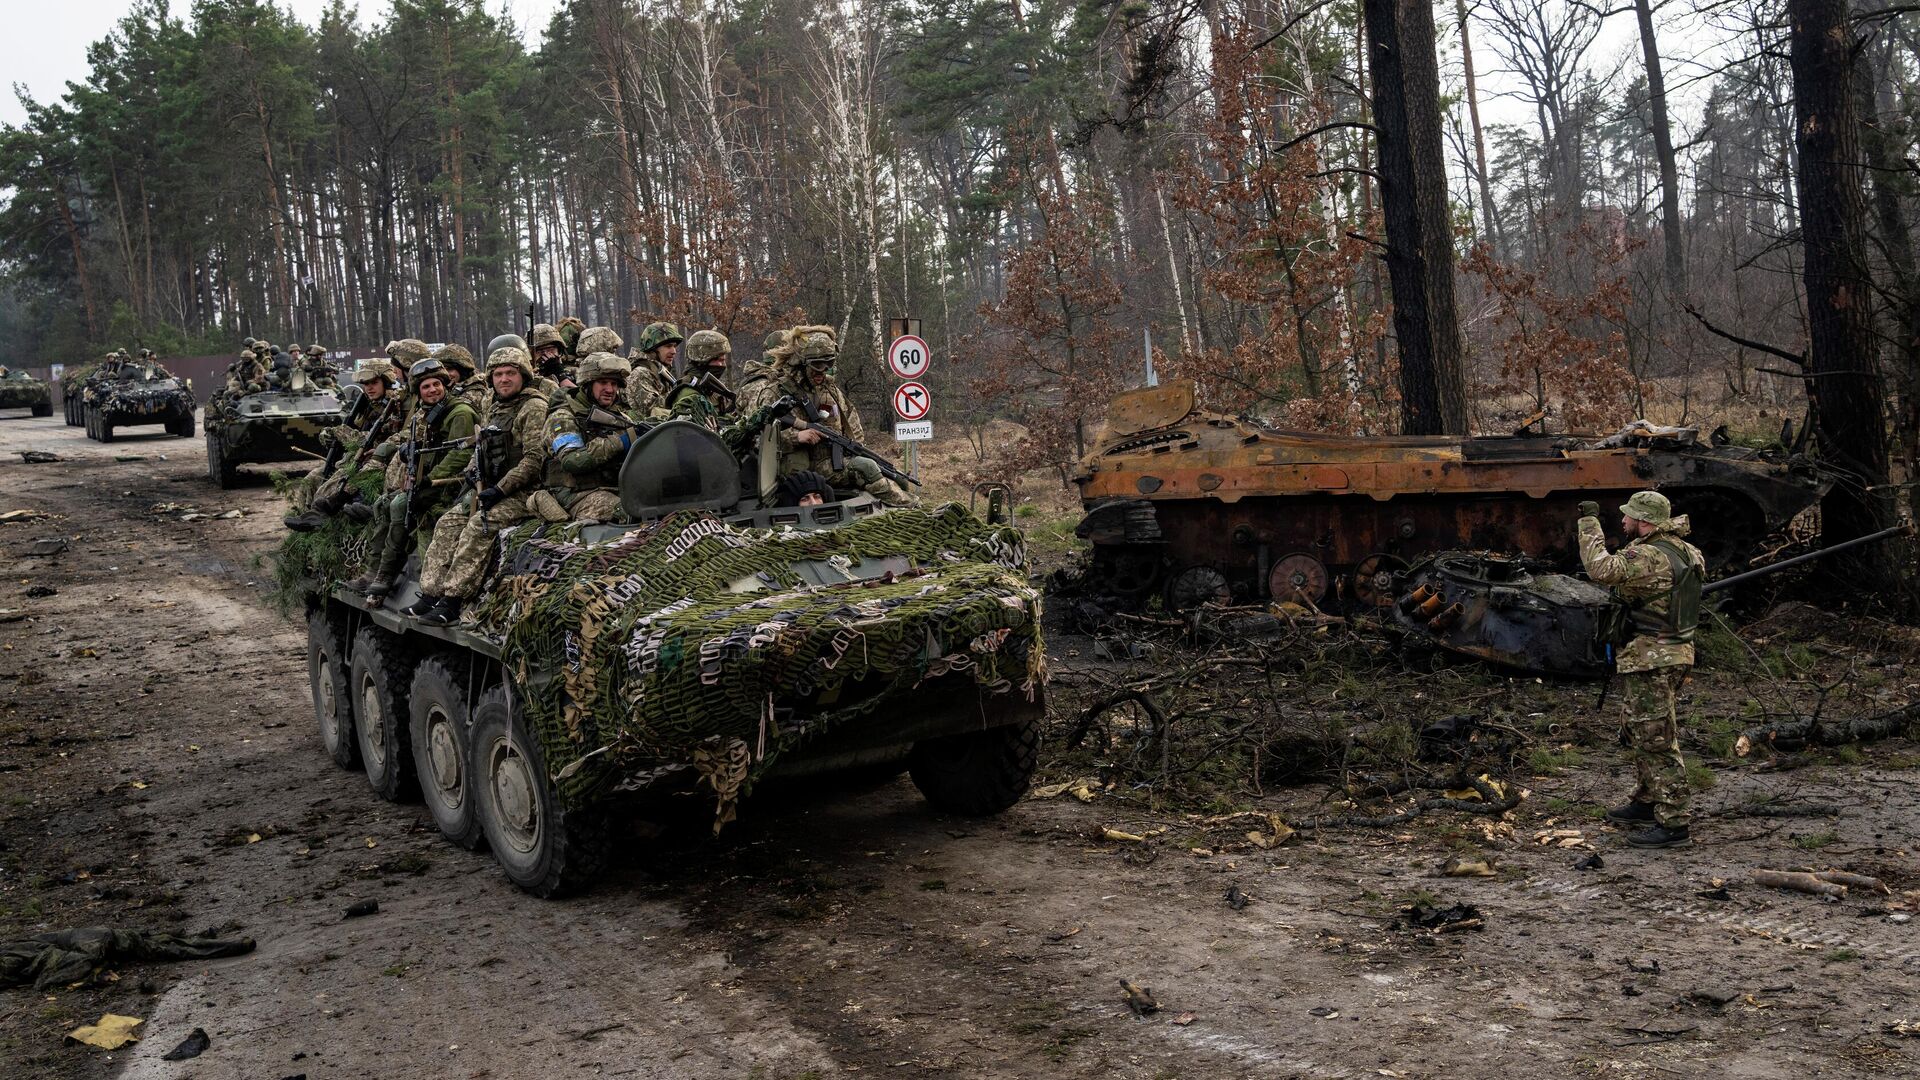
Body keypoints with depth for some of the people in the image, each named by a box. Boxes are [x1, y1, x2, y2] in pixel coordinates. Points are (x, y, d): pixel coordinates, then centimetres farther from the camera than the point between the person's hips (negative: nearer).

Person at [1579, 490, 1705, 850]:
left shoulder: (1651, 557, -23)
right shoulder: (1681, 549, 8)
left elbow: (1602, 569, -33)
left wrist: (1590, 522, -21)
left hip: (1653, 659, -11)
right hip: (1672, 653, 11)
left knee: (1656, 740, -6)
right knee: (1641, 733, 23)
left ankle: (1673, 823, -3)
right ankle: (1647, 802, 36)